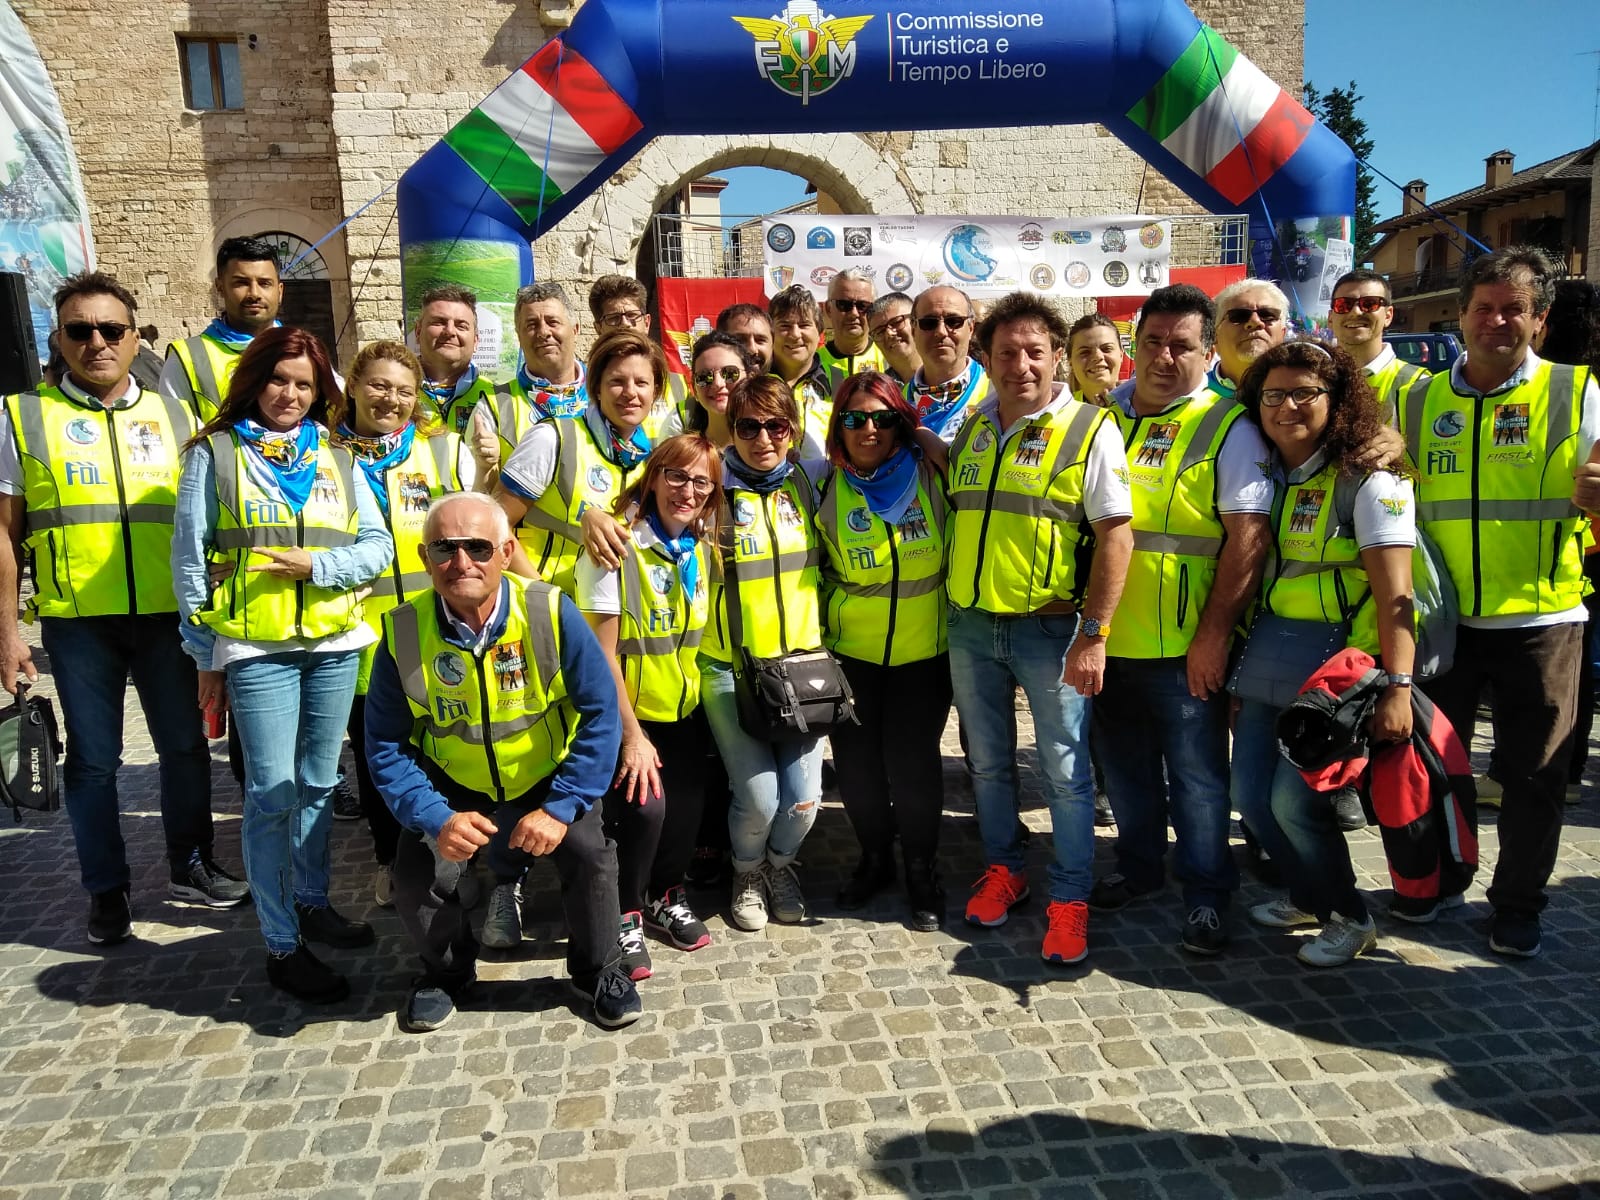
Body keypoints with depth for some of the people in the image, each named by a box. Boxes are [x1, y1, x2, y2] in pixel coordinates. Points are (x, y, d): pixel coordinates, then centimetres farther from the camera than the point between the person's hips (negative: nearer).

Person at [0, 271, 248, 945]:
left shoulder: (174, 417, 8)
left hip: (166, 613, 2)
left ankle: (192, 867, 28)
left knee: (185, 743, 10)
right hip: (76, 619, -2)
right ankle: (107, 891, 23)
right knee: (93, 759, 8)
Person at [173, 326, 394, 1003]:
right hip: (255, 649, -3)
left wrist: (315, 565, -12)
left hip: (335, 643, 3)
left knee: (317, 784, 13)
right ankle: (281, 946, 7)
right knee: (272, 793, -3)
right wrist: (205, 655, 1)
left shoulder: (336, 458, 11)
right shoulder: (214, 454, 3)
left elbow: (377, 547, 5)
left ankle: (312, 903, 30)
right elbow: (188, 558, 2)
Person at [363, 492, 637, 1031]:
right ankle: (448, 972, 19)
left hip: (546, 780, -1)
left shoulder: (550, 613, -22)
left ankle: (596, 971, 9)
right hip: (452, 789, 1)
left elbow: (600, 712, -18)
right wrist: (436, 818, -24)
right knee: (415, 878, -16)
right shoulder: (404, 631, -17)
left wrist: (560, 808, -23)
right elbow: (385, 744, -10)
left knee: (590, 852, -22)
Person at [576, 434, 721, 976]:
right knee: (645, 805, -20)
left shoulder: (701, 547, 2)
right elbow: (602, 651, -17)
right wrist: (632, 734, -16)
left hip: (682, 708, 6)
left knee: (687, 805, 0)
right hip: (625, 712, -6)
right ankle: (624, 915, 6)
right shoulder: (616, 545, -18)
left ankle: (665, 897, 29)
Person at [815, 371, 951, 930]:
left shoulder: (932, 475, -5)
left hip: (925, 648, -1)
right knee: (855, 758, 5)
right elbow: (815, 569, 9)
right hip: (851, 651, 1)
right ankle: (875, 857, 31)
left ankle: (921, 866, 20)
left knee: (912, 757, -4)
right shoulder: (828, 489, -3)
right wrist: (818, 635, 6)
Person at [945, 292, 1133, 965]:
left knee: (1064, 770, 4)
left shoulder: (1089, 431, -7)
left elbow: (1115, 535, -12)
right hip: (971, 626, 5)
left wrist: (1093, 635, -17)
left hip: (1050, 629, -5)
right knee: (988, 762, 16)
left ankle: (1070, 900, 19)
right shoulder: (970, 431, 8)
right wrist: (952, 614, 11)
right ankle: (1003, 871, 35)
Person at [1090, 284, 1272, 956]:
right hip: (1107, 637, 5)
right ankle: (1138, 867, 38)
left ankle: (1206, 893, 24)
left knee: (1197, 776, 7)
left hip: (1185, 646, -4)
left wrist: (1215, 634, -16)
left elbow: (1250, 535, -11)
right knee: (1123, 766, 18)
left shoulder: (1228, 428, -6)